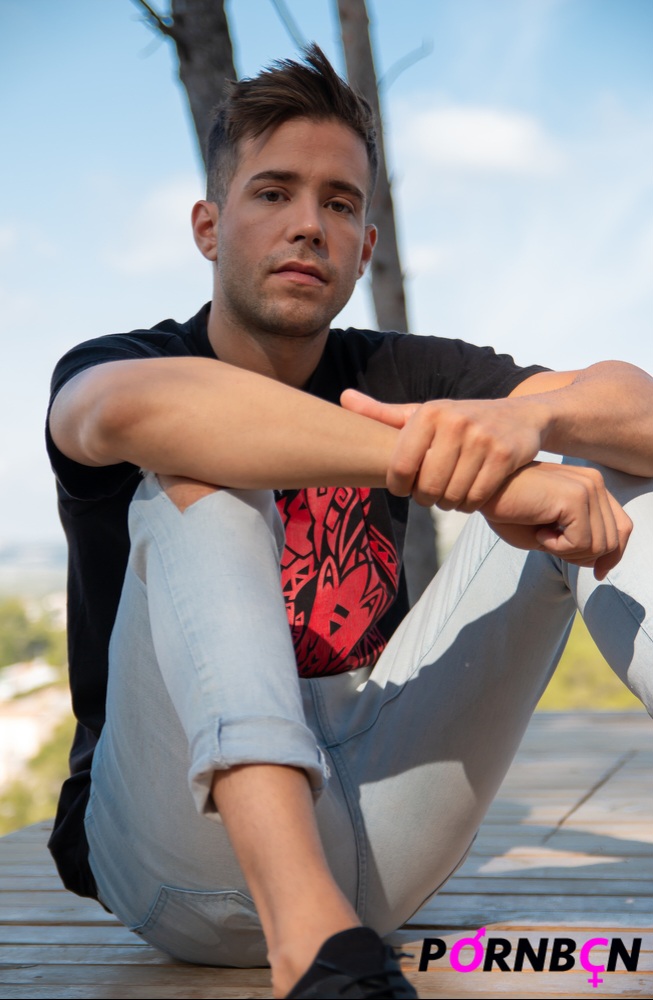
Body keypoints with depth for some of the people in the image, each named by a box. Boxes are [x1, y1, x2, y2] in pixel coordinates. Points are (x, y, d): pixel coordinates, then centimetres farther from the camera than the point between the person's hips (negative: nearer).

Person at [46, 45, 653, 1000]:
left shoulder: (396, 377, 10)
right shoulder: (100, 370, 0)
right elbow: (134, 410, -29)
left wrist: (528, 421, -30)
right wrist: (476, 478, -37)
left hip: (372, 832, 4)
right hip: (185, 843, -3)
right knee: (200, 464, -25)